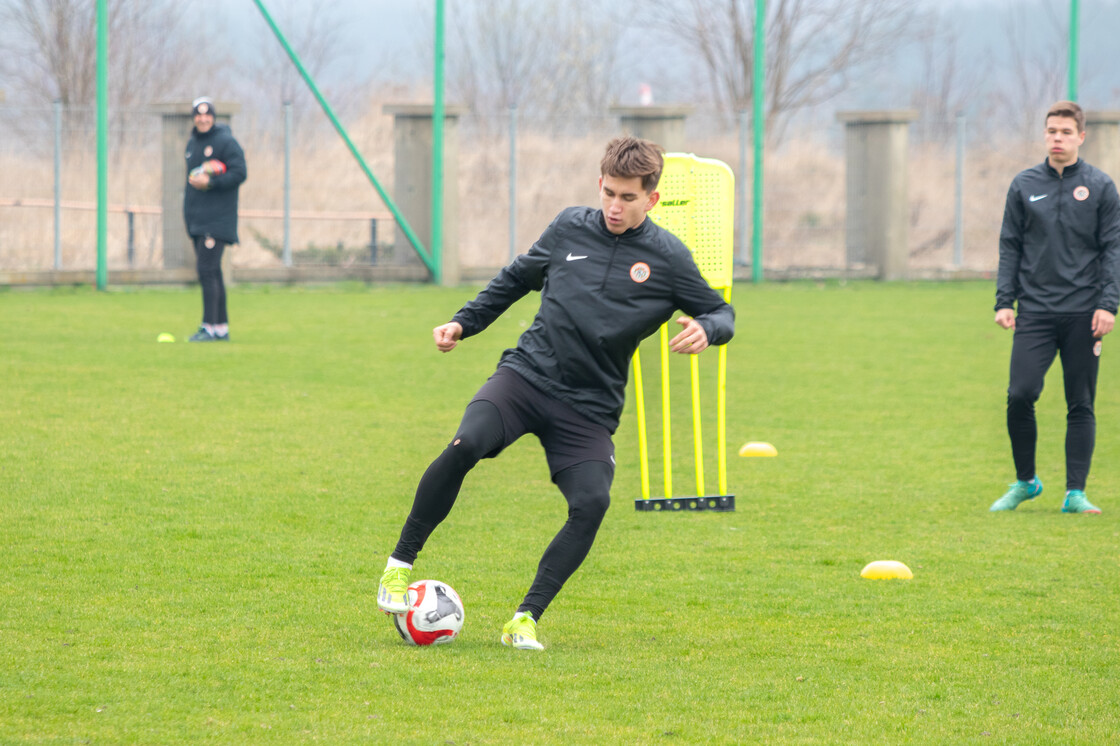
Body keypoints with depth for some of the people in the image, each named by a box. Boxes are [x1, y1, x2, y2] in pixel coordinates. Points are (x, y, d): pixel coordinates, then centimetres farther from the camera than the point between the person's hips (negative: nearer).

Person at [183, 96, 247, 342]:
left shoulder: (225, 142, -8)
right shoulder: (192, 143, 17)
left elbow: (239, 173, -15)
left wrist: (210, 183, -23)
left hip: (217, 220, -9)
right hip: (196, 220, 9)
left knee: (207, 271, -14)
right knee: (211, 274, 10)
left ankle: (210, 327, -14)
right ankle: (222, 328, 15)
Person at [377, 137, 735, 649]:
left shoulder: (667, 258, 1)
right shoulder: (571, 228, 8)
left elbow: (721, 314, 8)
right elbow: (517, 279, 23)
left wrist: (705, 328, -16)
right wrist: (463, 323, 15)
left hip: (589, 406, 0)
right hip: (527, 374, 0)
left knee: (592, 502, -24)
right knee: (465, 445, -28)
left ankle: (526, 620, -12)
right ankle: (401, 563, -13)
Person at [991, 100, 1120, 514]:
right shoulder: (1024, 186, 9)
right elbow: (1010, 246, 12)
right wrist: (1004, 301, 3)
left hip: (1084, 315, -1)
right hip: (1035, 311, 1)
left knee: (1081, 405, 2)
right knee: (1020, 395, -9)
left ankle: (1075, 492, 7)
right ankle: (1024, 481, 9)